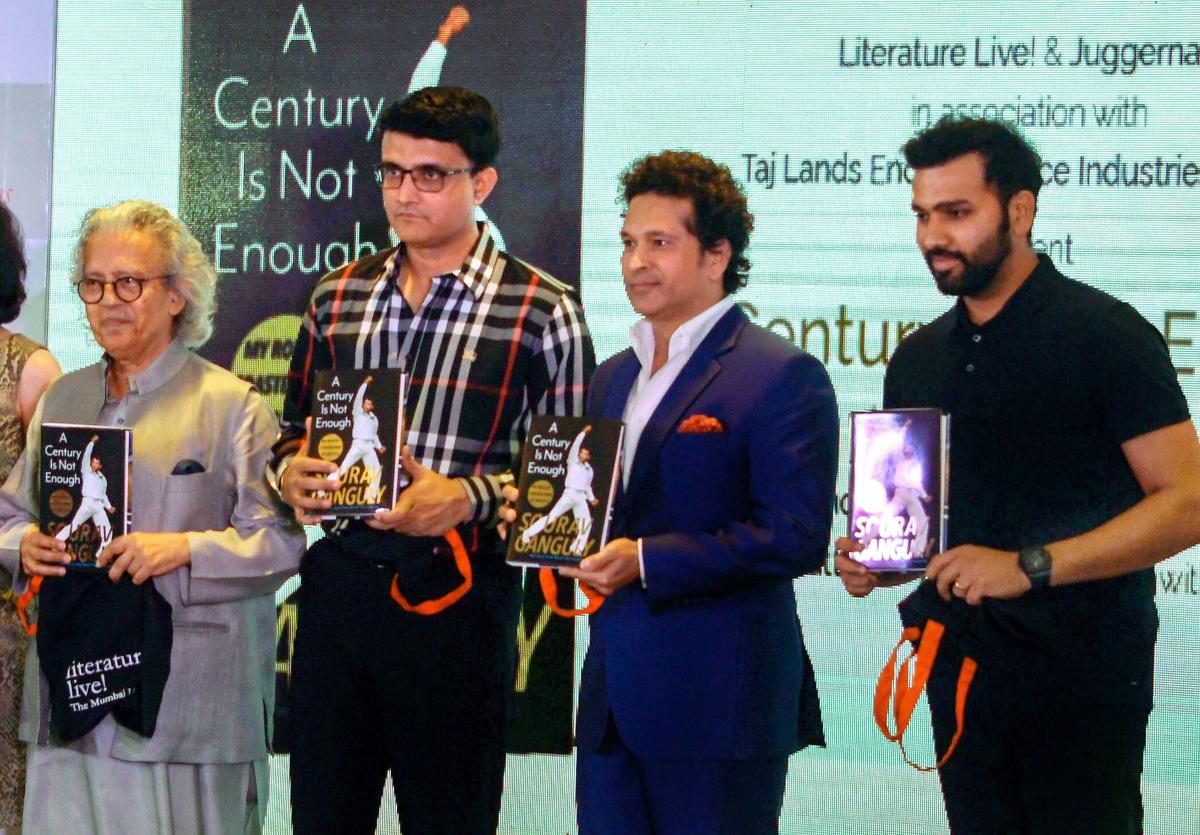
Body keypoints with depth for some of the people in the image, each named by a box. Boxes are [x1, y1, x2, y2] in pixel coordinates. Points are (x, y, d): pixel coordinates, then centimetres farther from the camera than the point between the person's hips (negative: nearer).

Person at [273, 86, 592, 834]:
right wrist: (291, 471, -1)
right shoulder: (339, 298, 12)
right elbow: (297, 427, 21)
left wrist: (470, 497, -19)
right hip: (338, 577, 4)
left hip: (457, 594, -4)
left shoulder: (544, 312, -2)